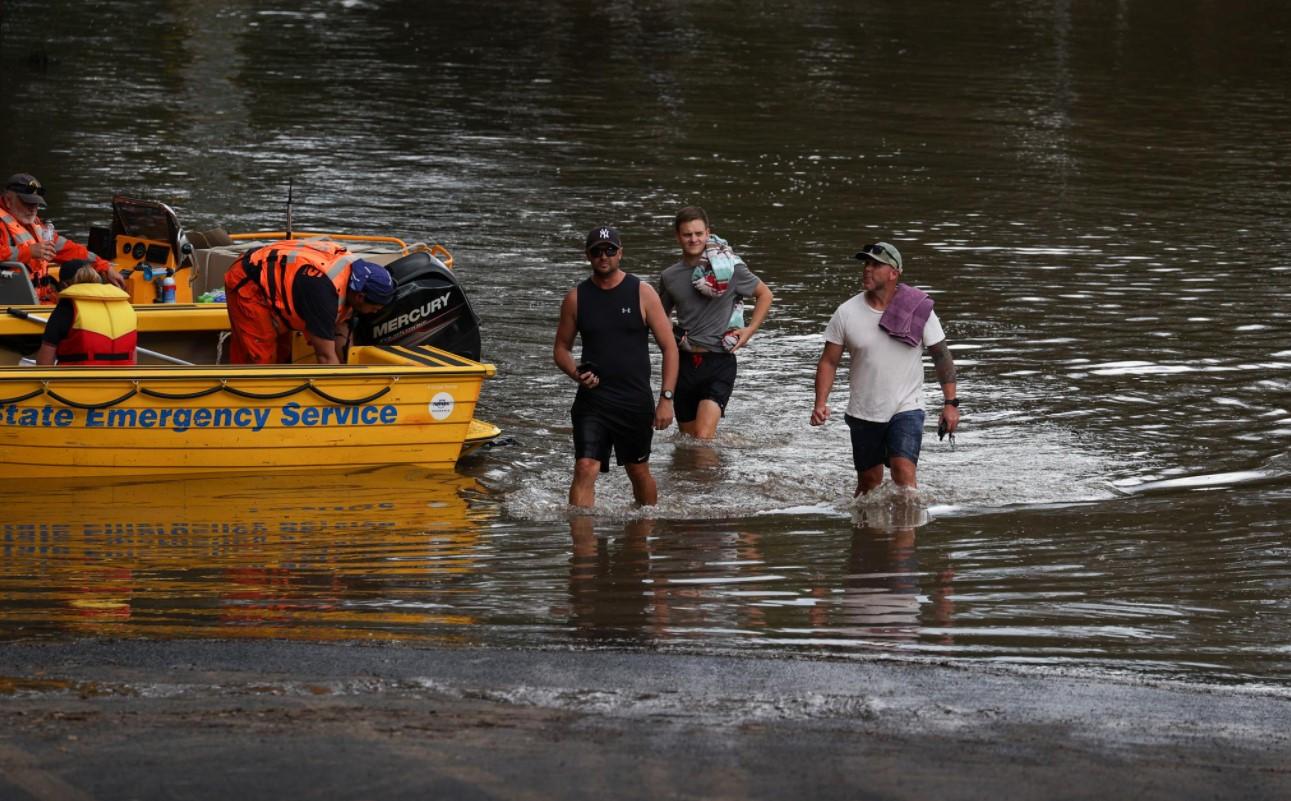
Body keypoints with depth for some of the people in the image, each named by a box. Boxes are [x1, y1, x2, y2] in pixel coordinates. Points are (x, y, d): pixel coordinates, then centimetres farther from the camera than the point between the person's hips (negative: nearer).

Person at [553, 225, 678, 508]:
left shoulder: (642, 293, -1)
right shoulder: (575, 298, 4)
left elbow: (669, 348, 1)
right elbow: (561, 349, 13)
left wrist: (666, 398, -7)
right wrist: (575, 373, -9)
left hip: (636, 401, 0)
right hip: (592, 399, 0)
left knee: (639, 473, 13)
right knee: (585, 469, -15)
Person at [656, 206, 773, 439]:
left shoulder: (729, 267, -5)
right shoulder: (669, 277, 6)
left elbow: (764, 295, 10)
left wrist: (750, 330, 0)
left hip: (719, 361, -5)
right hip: (685, 363, 5)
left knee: (703, 438, -20)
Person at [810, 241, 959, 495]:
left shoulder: (919, 310, -7)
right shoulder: (846, 314, -4)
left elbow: (941, 356, 1)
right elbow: (829, 362, 0)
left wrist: (951, 403, -5)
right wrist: (820, 404, -13)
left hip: (906, 410, -2)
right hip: (864, 414, 2)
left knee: (904, 473, -21)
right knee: (869, 483, 12)